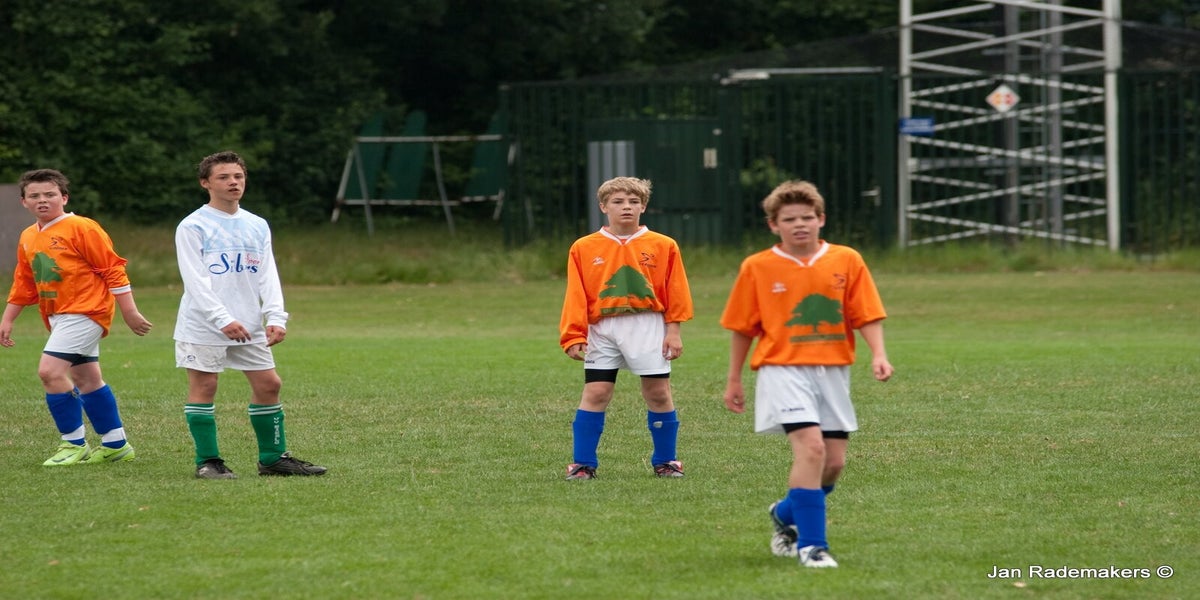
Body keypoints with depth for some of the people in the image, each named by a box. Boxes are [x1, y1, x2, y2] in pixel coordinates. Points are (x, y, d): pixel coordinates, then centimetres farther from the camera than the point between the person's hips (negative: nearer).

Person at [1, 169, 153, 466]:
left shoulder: (82, 228, -12)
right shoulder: (28, 238, 11)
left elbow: (113, 270, -12)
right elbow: (24, 284, 21)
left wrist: (130, 313, -13)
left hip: (84, 311, -9)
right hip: (58, 317, 9)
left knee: (50, 371, -18)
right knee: (86, 380, 14)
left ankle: (74, 444, -8)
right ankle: (116, 445, 24)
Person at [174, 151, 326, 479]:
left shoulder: (257, 226, 11)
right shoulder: (193, 227, -5)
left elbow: (268, 276, 8)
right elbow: (195, 280, -13)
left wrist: (276, 317, -7)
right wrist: (223, 320, -23)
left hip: (249, 325, 5)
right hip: (203, 325, -5)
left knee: (268, 384, 4)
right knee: (203, 386, -5)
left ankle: (273, 458, 14)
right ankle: (207, 461, 2)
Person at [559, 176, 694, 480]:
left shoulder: (663, 246, 2)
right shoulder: (584, 248, 2)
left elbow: (675, 294, 5)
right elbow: (576, 297, 0)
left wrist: (674, 330, 0)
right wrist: (574, 337, -6)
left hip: (648, 328, 0)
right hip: (602, 329, 0)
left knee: (659, 393, 3)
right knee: (595, 393, -5)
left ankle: (665, 461, 17)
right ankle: (583, 463, 1)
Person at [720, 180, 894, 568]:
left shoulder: (846, 261, 3)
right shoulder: (757, 267, 0)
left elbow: (867, 316, 3)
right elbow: (742, 328, 7)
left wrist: (878, 354, -14)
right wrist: (734, 380, 11)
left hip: (833, 371, 4)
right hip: (784, 371, -4)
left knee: (834, 462, 6)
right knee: (811, 446, -21)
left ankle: (787, 515, 34)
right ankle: (810, 544, -15)